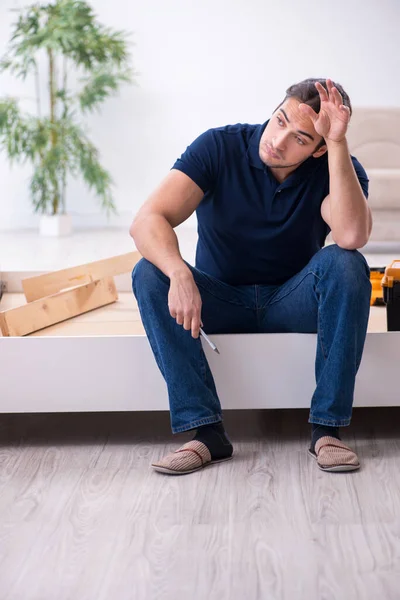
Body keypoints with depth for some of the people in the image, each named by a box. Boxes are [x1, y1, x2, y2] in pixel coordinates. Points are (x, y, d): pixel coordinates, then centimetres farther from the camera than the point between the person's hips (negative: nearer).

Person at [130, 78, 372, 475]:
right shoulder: (219, 147, -17)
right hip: (221, 300, 0)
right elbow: (147, 222, -28)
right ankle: (207, 431, -28)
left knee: (346, 264, -30)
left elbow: (352, 236, -37)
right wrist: (179, 275, -48)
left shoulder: (338, 168, -14)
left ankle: (327, 428, -25)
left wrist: (338, 143, -38)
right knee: (149, 275, -28)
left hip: (293, 301, 0)